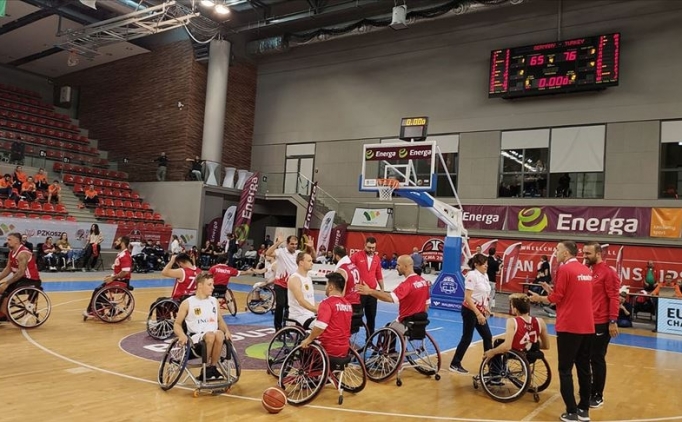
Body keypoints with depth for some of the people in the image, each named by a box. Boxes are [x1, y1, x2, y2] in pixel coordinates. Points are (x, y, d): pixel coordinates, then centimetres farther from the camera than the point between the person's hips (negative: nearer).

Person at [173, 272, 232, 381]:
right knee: (210, 335, -37)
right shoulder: (187, 303, 3)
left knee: (220, 334, -34)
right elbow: (177, 324, 4)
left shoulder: (214, 301, 15)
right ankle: (206, 370, -19)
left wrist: (227, 331, 0)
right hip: (195, 337, -3)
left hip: (213, 336, 3)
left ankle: (213, 368, -18)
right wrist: (182, 335, -17)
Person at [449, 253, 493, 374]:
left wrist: (486, 308, 18)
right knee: (467, 338, -2)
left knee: (487, 336, 12)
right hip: (470, 311, -8)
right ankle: (455, 364, 9)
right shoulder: (472, 275, -18)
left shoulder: (484, 276, 8)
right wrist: (478, 314, -24)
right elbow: (468, 297, -22)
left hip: (479, 311, 8)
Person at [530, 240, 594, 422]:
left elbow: (556, 298, -10)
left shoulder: (564, 269, -11)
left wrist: (540, 298, 6)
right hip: (587, 327, 7)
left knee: (565, 370, 1)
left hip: (569, 327, -7)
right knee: (584, 369, 13)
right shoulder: (586, 270, 11)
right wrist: (553, 290, 16)